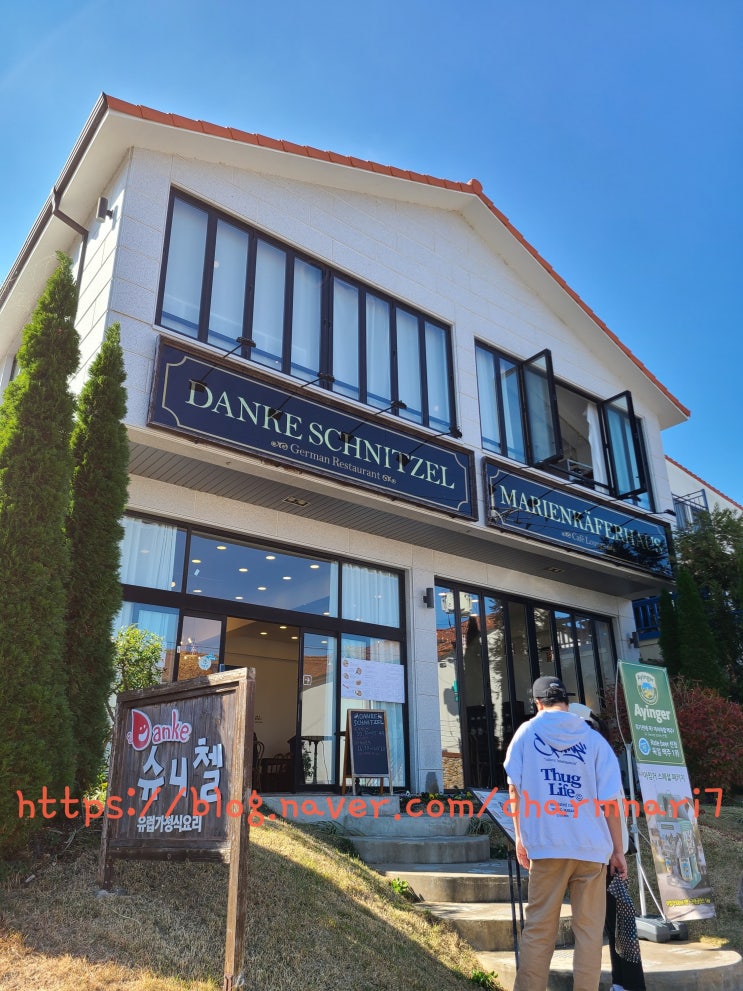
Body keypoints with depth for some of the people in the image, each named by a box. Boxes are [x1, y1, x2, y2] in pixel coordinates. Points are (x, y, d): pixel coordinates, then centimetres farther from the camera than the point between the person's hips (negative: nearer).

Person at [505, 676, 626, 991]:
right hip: (591, 846, 0)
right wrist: (618, 851, 9)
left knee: (538, 928, 8)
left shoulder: (527, 732, 2)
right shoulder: (594, 739, 1)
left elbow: (514, 789, 3)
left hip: (546, 845, 0)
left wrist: (520, 835, 13)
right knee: (589, 929, 11)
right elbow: (608, 802, 0)